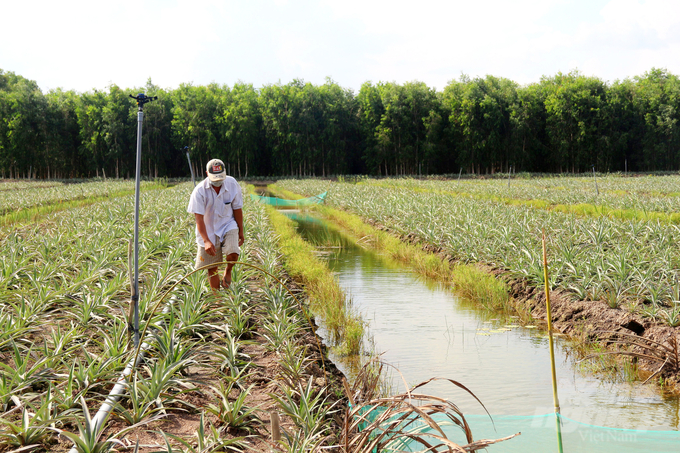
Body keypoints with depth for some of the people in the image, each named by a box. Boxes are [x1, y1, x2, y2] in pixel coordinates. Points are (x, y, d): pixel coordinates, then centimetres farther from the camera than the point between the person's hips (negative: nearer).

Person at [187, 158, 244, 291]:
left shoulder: (232, 184, -9)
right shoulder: (199, 191, -17)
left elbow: (237, 209, 2)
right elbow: (199, 218, -19)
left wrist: (241, 231, 8)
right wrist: (206, 241, -29)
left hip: (228, 225, 1)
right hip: (208, 230, -1)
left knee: (233, 253, -26)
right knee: (212, 268, 3)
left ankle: (228, 271, 8)